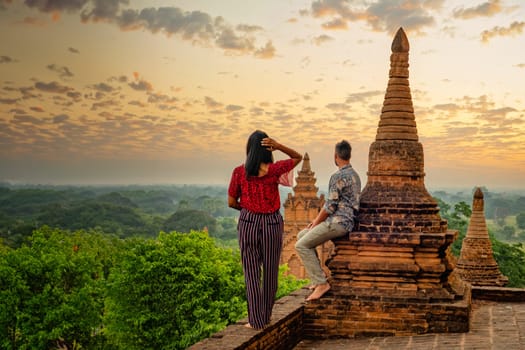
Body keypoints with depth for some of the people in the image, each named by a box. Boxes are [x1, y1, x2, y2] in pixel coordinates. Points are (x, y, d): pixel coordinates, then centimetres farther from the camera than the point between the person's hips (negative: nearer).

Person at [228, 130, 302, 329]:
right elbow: (298, 158, 7)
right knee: (270, 272, 13)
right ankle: (266, 317, 24)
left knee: (252, 272, 6)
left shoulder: (239, 172, -6)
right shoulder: (274, 170, -9)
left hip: (248, 223, 0)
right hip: (272, 223, 0)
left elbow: (231, 202, 1)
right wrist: (279, 146, -8)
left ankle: (256, 320, 6)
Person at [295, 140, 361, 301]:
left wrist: (316, 222, -1)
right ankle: (318, 277, 16)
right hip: (347, 220, 10)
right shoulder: (354, 174, 15)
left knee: (302, 245, -11)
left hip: (338, 222, -10)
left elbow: (330, 206, -17)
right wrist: (318, 219, 15)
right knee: (302, 235, 18)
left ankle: (321, 283, -13)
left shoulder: (338, 177, -16)